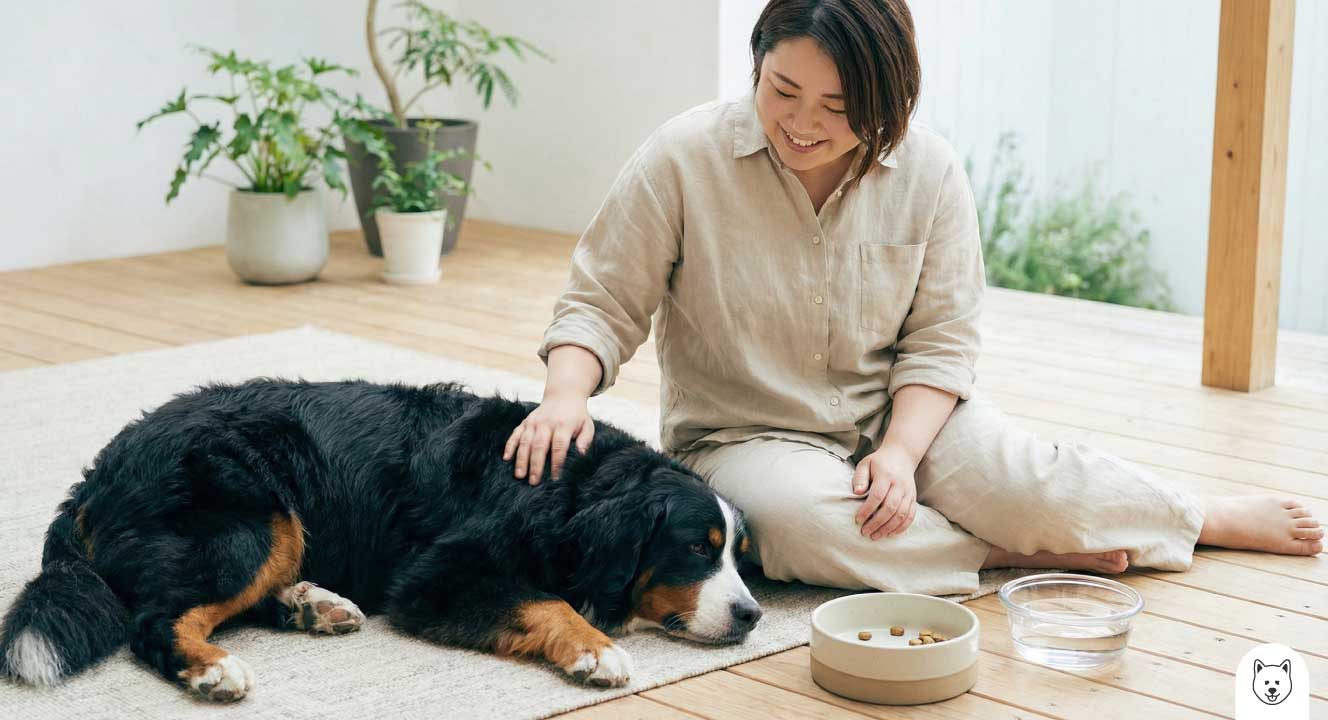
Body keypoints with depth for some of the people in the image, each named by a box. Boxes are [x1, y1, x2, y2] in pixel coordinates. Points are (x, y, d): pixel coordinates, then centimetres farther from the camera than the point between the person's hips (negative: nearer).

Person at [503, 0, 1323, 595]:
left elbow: (941, 340, -3)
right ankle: (1027, 552, -18)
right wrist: (567, 393, -29)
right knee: (806, 522, -37)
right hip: (747, 438, -2)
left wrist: (901, 453, -19)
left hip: (898, 415, 2)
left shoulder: (930, 170, -6)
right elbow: (602, 302, -8)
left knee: (1023, 480, -24)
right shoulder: (684, 158, -13)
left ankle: (1220, 516, 3)